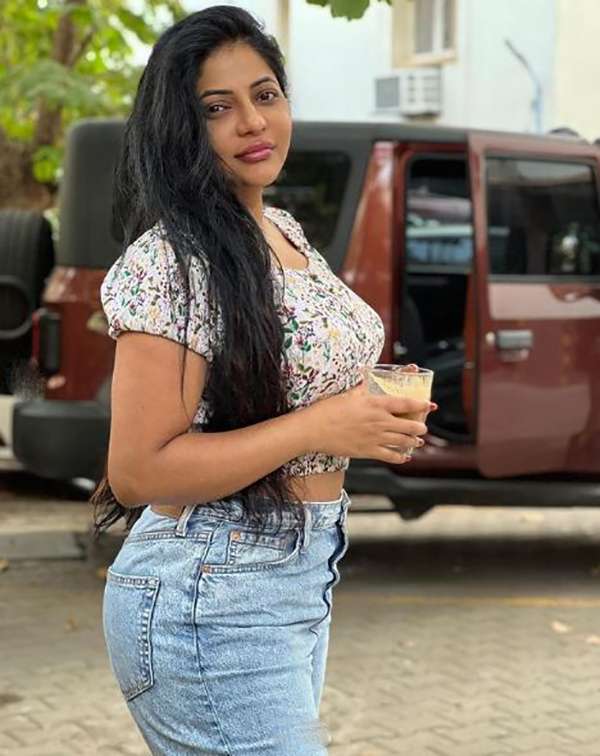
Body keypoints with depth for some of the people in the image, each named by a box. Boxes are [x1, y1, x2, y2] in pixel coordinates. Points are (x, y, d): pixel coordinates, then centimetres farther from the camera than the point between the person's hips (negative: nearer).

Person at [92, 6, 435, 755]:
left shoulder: (284, 231, 9)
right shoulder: (172, 260, -19)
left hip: (303, 577, 9)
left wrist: (373, 409, 3)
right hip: (214, 602, -9)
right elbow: (136, 472, -21)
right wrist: (320, 427, -23)